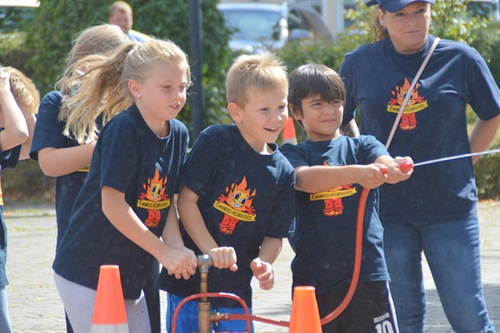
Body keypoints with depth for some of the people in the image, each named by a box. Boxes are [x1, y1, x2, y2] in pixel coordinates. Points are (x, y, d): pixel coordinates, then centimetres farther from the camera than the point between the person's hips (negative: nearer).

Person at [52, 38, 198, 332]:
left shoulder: (179, 134, 5)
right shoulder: (123, 129, -18)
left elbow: (168, 202, 6)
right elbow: (113, 205, -21)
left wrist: (177, 247, -13)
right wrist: (164, 252, -18)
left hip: (131, 275, 7)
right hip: (87, 272, -7)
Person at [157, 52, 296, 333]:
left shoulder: (283, 172, 2)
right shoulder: (215, 140, -9)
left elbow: (275, 236, 5)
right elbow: (187, 199, -11)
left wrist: (264, 264, -17)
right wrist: (211, 250, -21)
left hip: (237, 287, 4)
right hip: (191, 278, -3)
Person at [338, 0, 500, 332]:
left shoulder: (461, 59, -2)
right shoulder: (359, 63, 2)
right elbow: (341, 119, 17)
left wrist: (463, 163, 5)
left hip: (451, 205, -1)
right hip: (386, 209, 1)